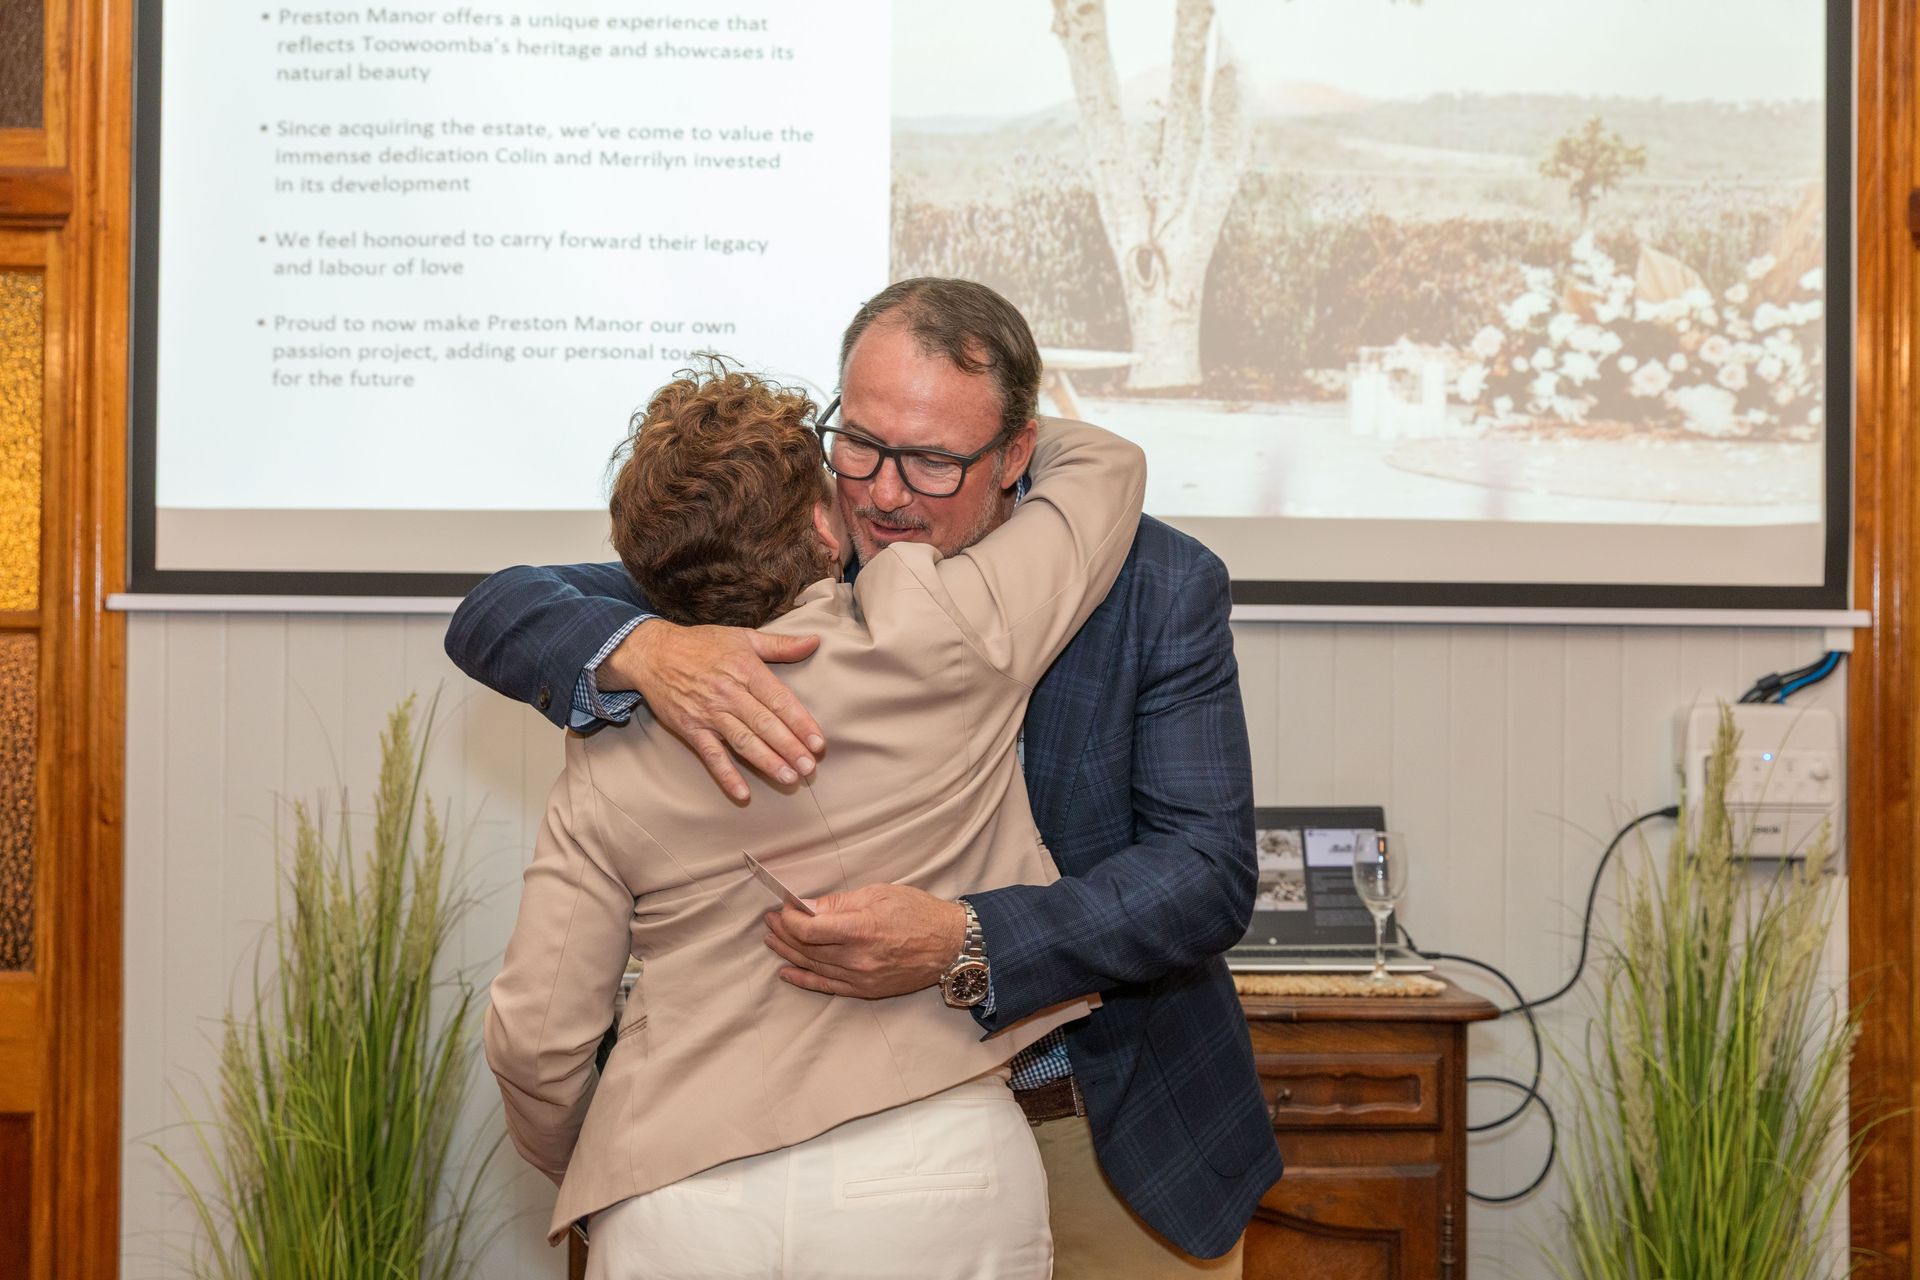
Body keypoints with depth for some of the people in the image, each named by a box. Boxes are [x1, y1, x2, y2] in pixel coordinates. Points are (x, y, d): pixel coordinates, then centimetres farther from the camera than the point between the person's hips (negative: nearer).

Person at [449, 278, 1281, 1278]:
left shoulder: (1160, 587, -14)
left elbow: (1209, 873, -19)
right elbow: (494, 615, -11)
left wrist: (963, 943, -36)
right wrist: (642, 649, -35)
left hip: (1123, 1134, -1)